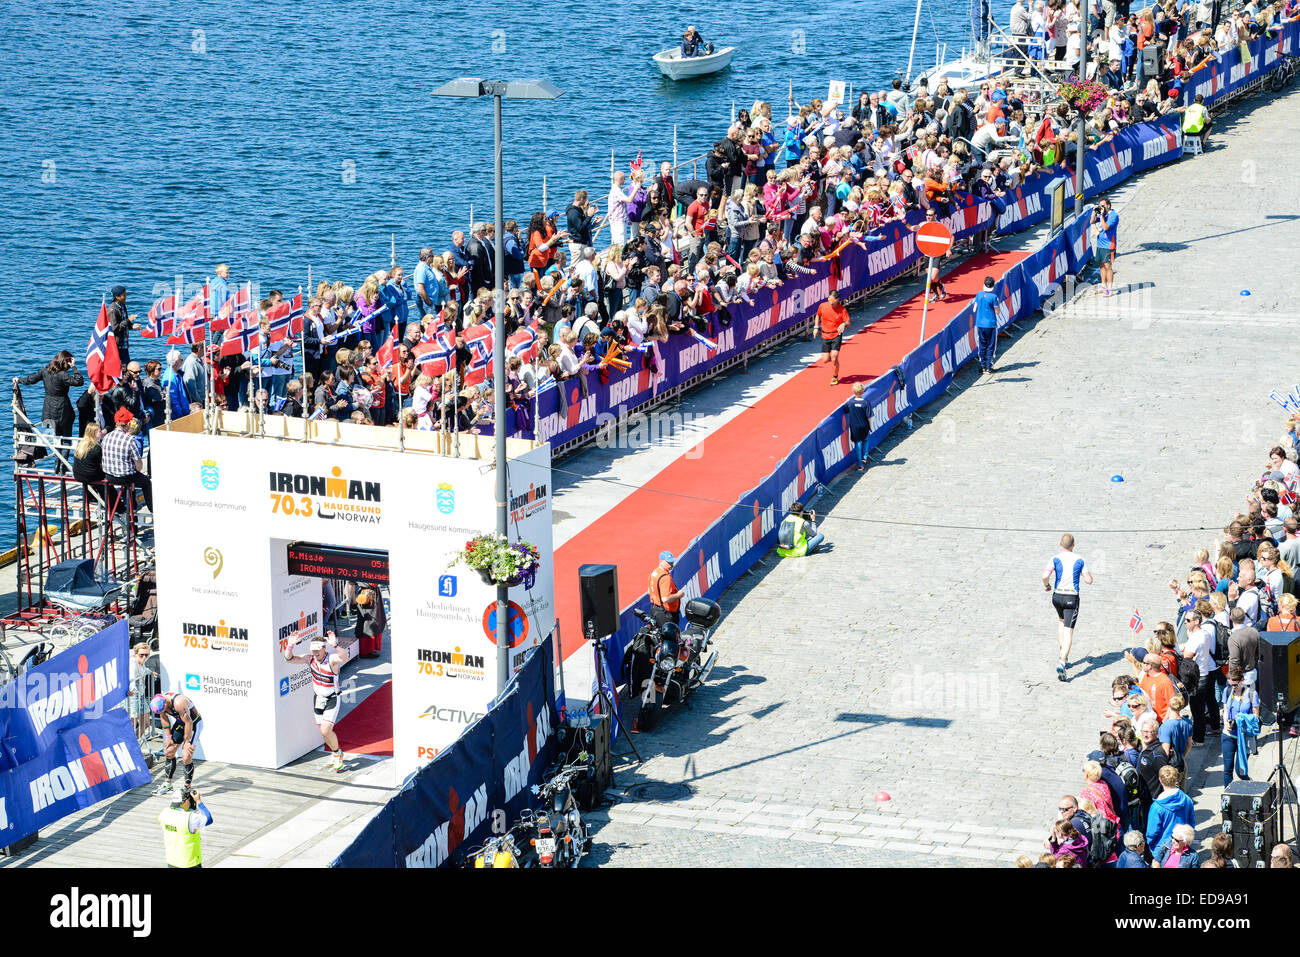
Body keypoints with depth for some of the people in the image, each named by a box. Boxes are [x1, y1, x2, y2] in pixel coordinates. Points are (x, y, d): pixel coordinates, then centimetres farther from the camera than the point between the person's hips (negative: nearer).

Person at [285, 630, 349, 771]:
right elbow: (289, 658, -10)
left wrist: (335, 645, -60)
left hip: (332, 700, -5)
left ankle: (337, 753, 11)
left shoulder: (332, 659, -22)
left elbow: (345, 657, -44)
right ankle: (336, 755, 36)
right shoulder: (310, 659, -8)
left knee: (326, 731, -15)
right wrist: (292, 644, -28)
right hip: (318, 699, 5)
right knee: (324, 732, 12)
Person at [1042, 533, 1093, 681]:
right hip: (1072, 598, -2)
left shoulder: (1056, 559, -4)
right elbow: (1089, 580, -1)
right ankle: (1062, 662, -24)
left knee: (1062, 620, 31)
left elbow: (1045, 575, -17)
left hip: (1057, 596, 2)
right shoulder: (1080, 560, -2)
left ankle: (1064, 655, 30)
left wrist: (1046, 585, 4)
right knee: (1068, 631, -6)